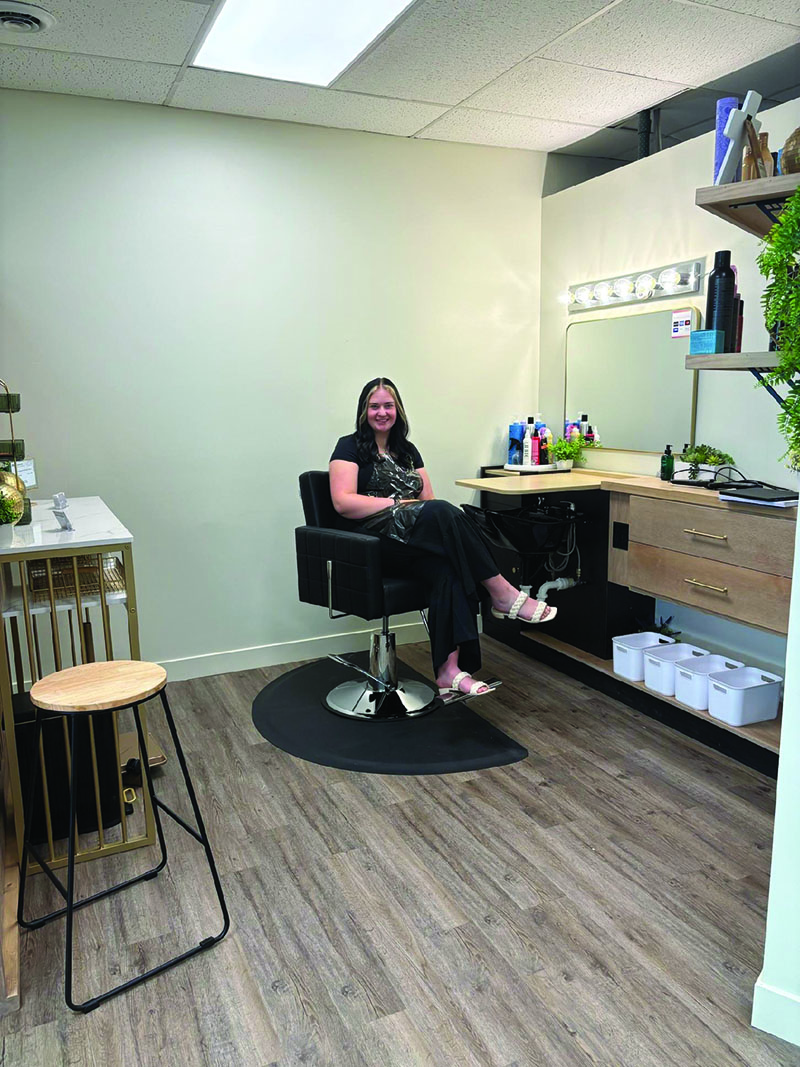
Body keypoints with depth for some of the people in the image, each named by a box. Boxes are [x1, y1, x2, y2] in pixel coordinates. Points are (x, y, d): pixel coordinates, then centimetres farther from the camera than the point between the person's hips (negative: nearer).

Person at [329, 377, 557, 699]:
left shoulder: (407, 451, 25)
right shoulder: (349, 447, 7)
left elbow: (429, 499, 18)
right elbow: (343, 503, -8)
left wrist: (437, 514, -6)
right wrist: (397, 503, -11)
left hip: (412, 545, 5)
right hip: (372, 541, -5)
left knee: (448, 569, -31)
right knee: (440, 511, -32)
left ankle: (449, 670, -39)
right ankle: (502, 595, -26)